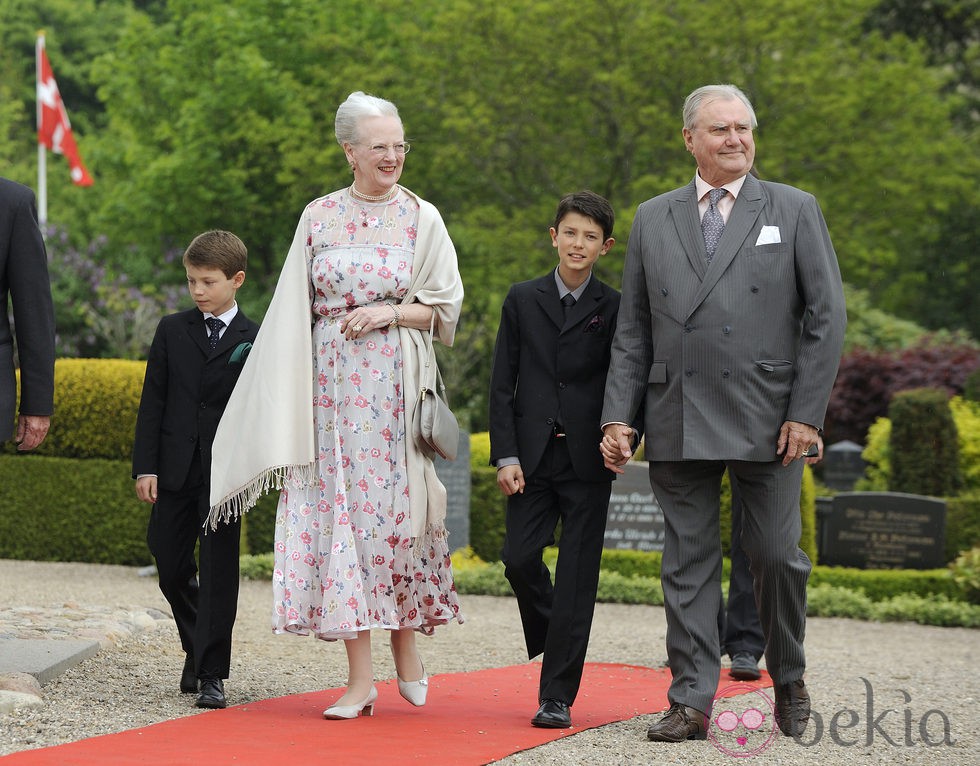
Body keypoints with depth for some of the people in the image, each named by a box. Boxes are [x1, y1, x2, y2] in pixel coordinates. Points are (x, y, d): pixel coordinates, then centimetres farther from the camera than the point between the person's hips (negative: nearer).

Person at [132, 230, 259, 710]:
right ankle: (197, 647, 30)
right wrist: (145, 465, -1)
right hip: (175, 468, 3)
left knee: (218, 570, -5)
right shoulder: (172, 331, 7)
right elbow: (153, 401, 6)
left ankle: (212, 673, -1)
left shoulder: (255, 341, 1)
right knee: (171, 566, 7)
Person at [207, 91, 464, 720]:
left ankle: (406, 640, 21)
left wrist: (391, 313, -12)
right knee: (342, 507, -4)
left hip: (396, 385, -1)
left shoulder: (422, 218, 4)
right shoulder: (318, 218, 8)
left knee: (395, 507, -3)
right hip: (333, 385, 1)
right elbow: (294, 313, 10)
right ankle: (361, 677, -3)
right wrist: (288, 402, 4)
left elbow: (445, 307, 5)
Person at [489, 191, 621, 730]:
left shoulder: (615, 309, 3)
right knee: (519, 559, -5)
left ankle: (557, 696, 1)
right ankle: (553, 639, 26)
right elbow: (502, 382, 5)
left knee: (576, 578, -2)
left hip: (587, 461, -1)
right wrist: (505, 456, -3)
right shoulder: (523, 300, 8)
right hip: (532, 457, 2)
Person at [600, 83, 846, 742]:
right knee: (688, 563, 3)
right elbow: (632, 329, 13)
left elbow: (827, 316, 1)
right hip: (679, 424, 2)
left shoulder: (795, 210, 6)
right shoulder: (653, 218, 12)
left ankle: (790, 681, 23)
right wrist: (618, 414, 3)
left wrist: (807, 413, -6)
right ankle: (691, 703, 7)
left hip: (769, 419, -2)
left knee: (777, 556, 1)